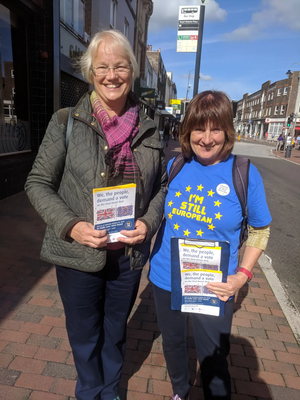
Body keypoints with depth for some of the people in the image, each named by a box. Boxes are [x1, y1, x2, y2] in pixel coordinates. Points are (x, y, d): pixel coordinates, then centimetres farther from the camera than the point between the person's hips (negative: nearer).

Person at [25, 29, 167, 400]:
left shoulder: (147, 128, -1)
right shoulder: (66, 122, -8)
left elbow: (161, 185, 6)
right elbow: (38, 183, -5)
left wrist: (149, 222, -11)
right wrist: (71, 225, -19)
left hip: (129, 255, 2)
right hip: (79, 255, -2)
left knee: (115, 331, 25)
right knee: (84, 335, 21)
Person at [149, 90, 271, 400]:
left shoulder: (245, 174, -13)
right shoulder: (173, 167, -5)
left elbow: (260, 230, -2)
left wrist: (242, 276, -13)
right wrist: (150, 259, 2)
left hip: (213, 289, -3)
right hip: (165, 281, 4)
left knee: (213, 362, 14)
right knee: (172, 345, 26)